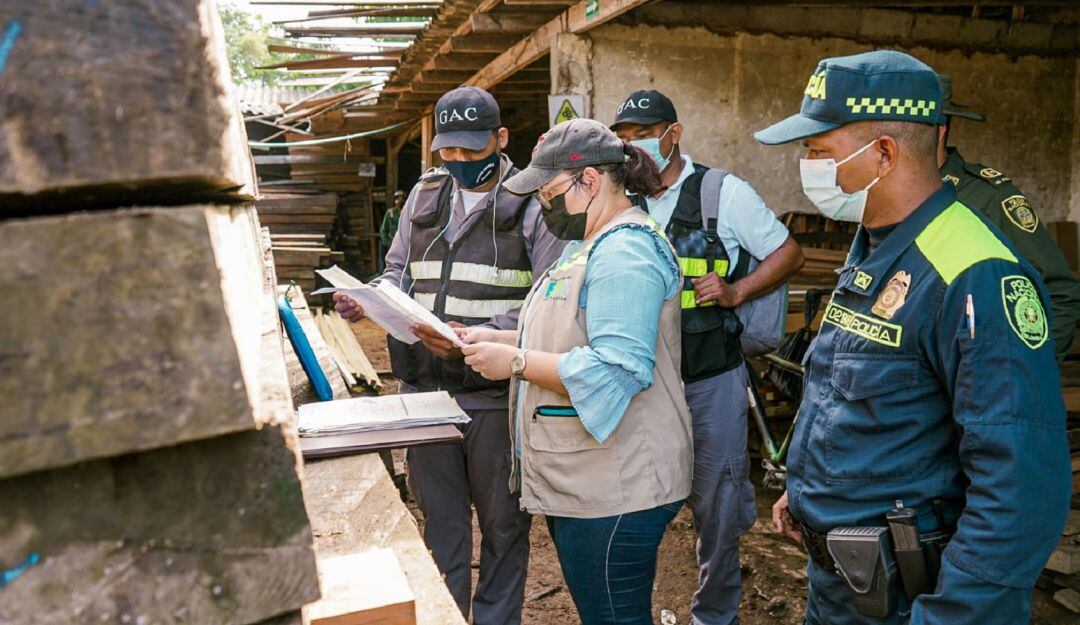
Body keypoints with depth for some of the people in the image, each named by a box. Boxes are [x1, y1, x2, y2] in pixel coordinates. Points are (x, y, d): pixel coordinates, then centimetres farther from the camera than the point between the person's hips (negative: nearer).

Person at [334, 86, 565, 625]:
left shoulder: (532, 203, -6)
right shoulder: (425, 195, 11)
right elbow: (400, 273, 17)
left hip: (495, 394, -4)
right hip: (425, 390, 5)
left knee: (503, 525, 13)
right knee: (440, 524, 18)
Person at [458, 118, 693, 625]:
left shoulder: (625, 251, -18)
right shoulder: (594, 246, 16)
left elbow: (615, 370, -28)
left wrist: (516, 362, -20)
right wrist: (499, 339, 9)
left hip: (614, 489, -11)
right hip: (583, 482, 11)